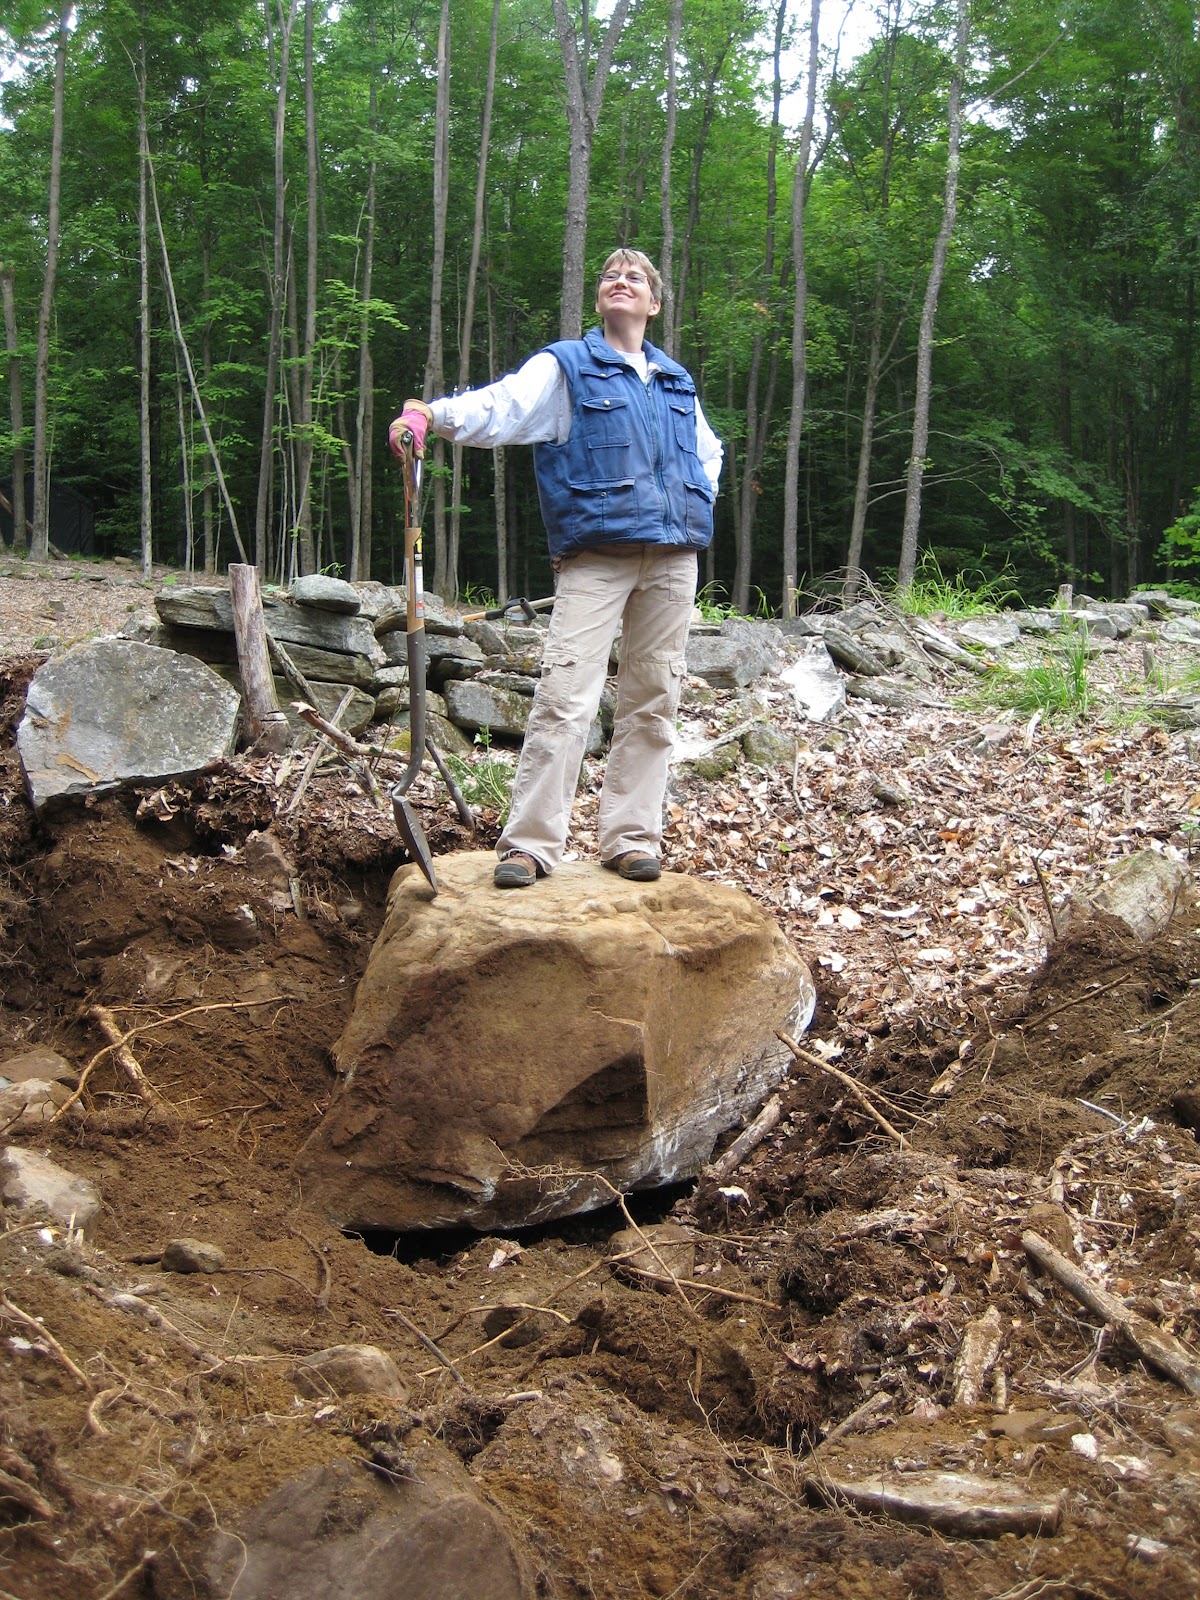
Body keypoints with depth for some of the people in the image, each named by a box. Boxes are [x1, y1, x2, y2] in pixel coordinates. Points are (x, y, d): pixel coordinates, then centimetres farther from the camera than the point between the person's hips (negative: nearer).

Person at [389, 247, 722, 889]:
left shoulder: (677, 382, 20)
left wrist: (697, 509, 17)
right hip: (594, 557, -5)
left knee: (652, 701, 4)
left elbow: (708, 451, 36)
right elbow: (502, 405, -13)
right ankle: (529, 842, -9)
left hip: (672, 558, 5)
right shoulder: (565, 366, 5)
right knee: (565, 697, -13)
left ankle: (631, 837, 10)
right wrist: (431, 413, -31)